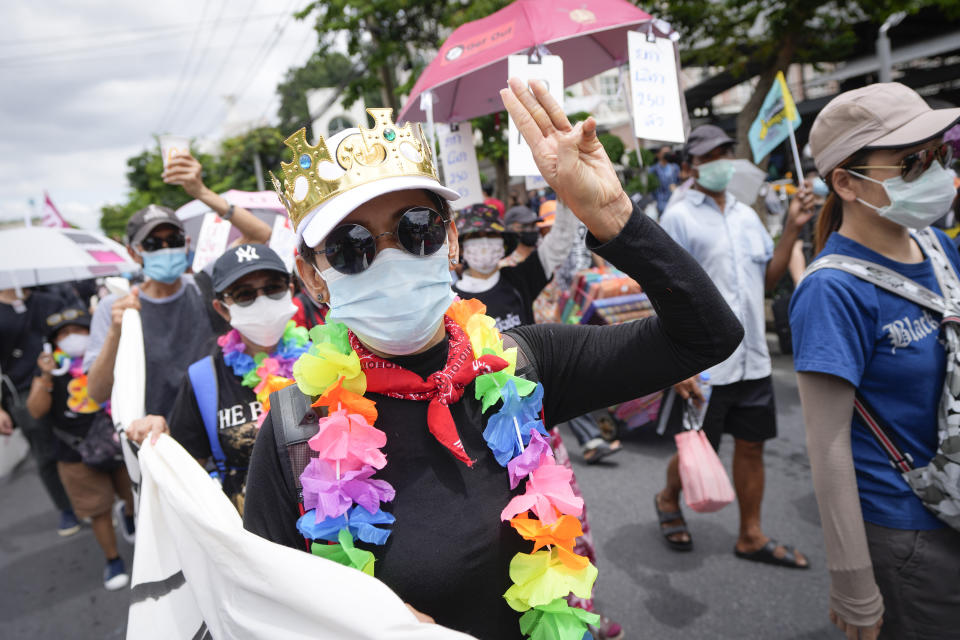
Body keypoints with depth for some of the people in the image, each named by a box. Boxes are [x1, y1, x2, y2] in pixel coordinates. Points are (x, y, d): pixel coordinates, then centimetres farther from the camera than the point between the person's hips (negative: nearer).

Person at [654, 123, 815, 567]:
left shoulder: (746, 215, 12)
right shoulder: (679, 218, -8)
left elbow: (768, 279, 15)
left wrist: (792, 229, 4)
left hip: (752, 360, 6)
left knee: (751, 446, 13)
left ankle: (751, 537, 29)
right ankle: (668, 500, 37)